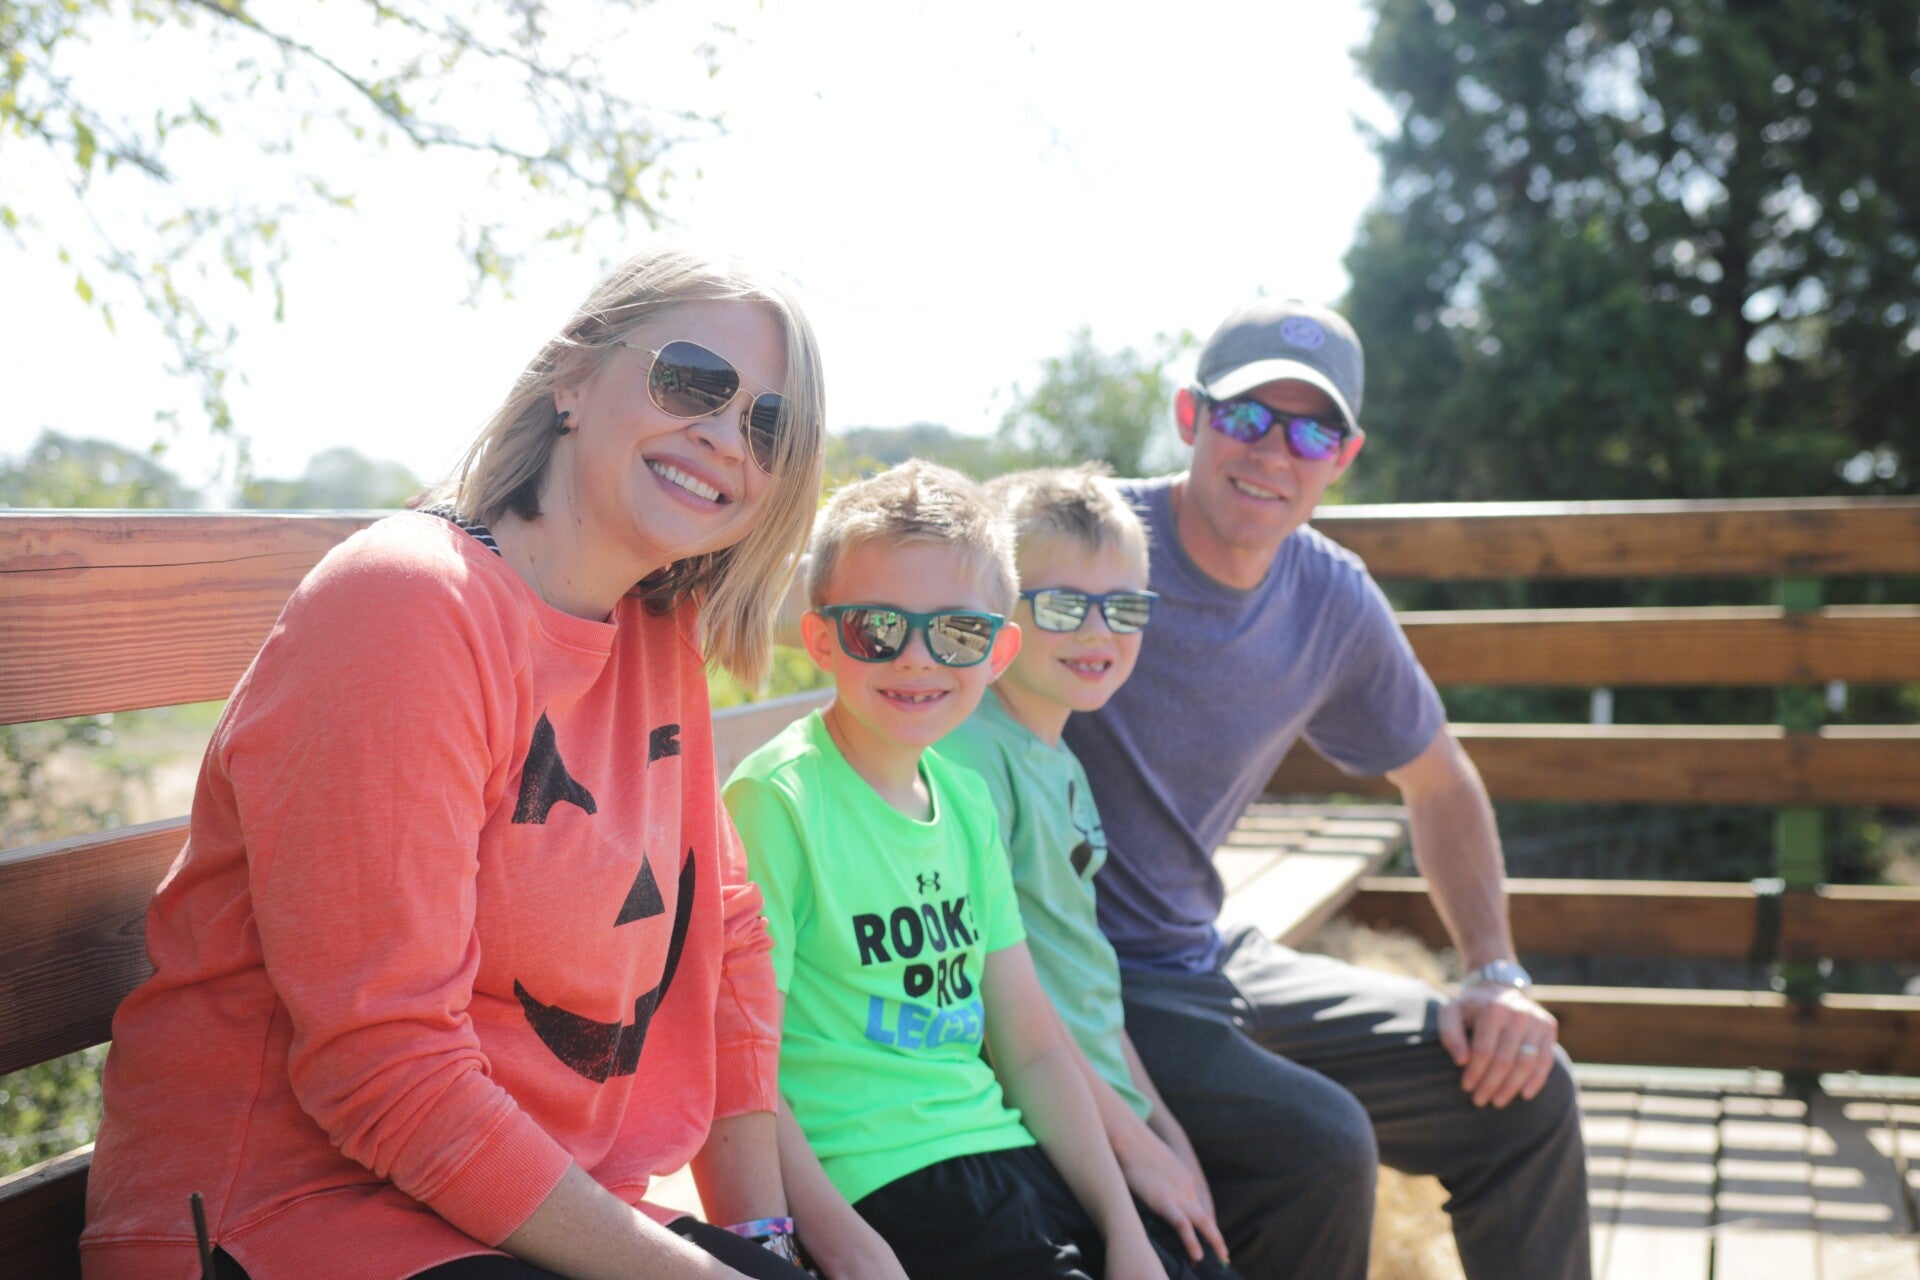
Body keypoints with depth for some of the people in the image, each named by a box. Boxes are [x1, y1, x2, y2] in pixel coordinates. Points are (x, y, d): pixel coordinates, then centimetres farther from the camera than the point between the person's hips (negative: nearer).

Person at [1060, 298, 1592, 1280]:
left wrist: (1496, 974, 4)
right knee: (1318, 1146, -28)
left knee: (1526, 1092, 4)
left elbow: (1440, 787, 18)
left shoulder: (1333, 602, 2)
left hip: (1204, 961, 7)